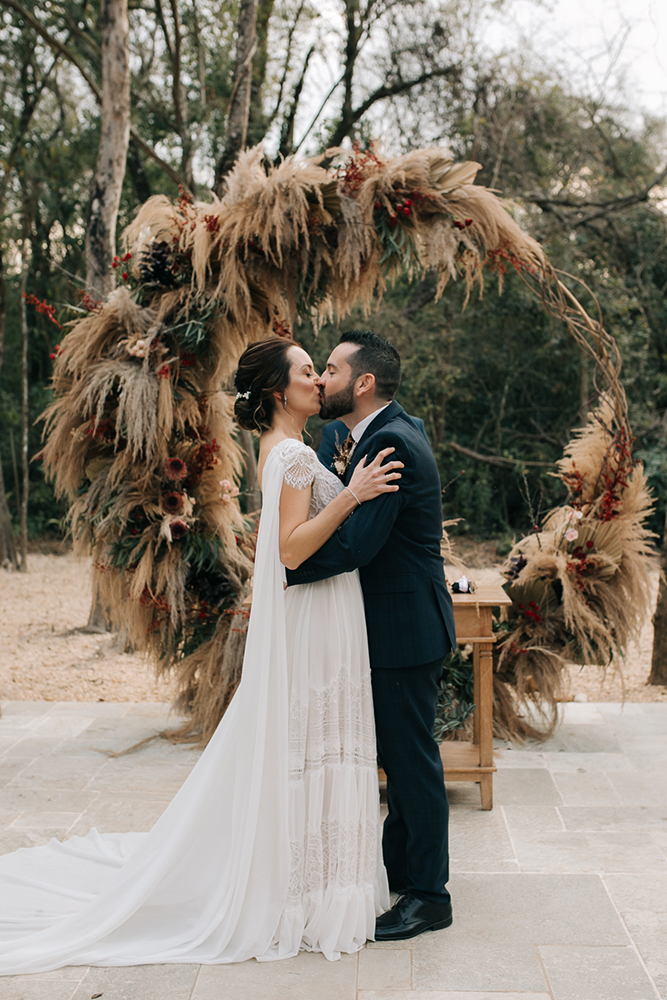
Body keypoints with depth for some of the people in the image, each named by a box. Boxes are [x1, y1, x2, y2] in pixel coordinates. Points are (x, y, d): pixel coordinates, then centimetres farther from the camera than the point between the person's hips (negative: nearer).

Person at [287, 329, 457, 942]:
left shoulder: (392, 441, -22)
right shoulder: (391, 432, 11)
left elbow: (358, 542, -28)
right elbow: (364, 528, 14)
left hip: (408, 627, -10)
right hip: (397, 623, 10)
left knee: (414, 760, 2)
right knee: (399, 755, 20)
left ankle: (429, 896, 17)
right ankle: (399, 869, 36)